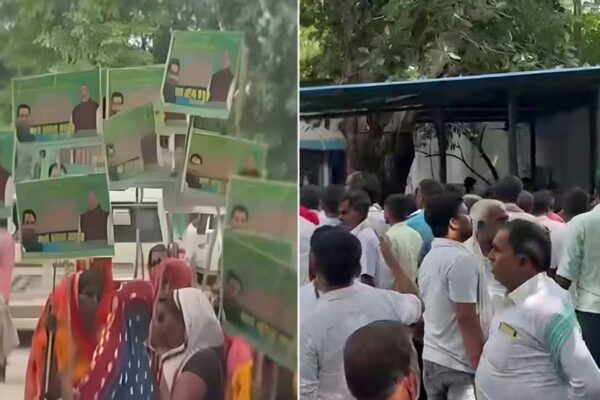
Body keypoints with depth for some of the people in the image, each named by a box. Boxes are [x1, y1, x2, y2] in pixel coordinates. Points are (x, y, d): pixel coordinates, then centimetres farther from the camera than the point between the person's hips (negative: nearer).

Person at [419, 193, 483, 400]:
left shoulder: (429, 258, 11)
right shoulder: (461, 259, -16)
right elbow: (466, 318, -19)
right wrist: (481, 365, -16)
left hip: (431, 358, 9)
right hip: (458, 364, -9)